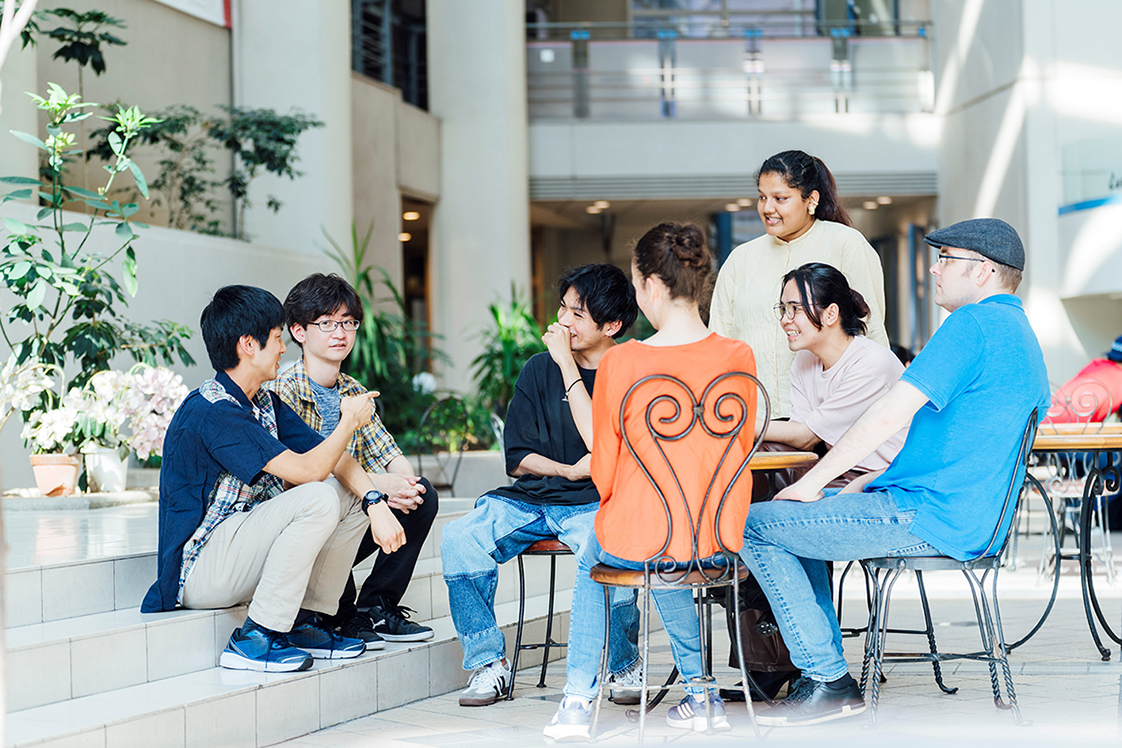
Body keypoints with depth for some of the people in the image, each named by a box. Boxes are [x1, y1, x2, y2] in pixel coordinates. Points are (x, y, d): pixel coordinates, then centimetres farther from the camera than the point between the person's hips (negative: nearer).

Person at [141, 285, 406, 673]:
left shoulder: (264, 403, 10)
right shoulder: (211, 412, -21)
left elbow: (333, 459, 6)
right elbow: (306, 470, -25)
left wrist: (376, 503, -12)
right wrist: (349, 421, -8)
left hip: (240, 546, 10)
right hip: (198, 571, -9)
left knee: (352, 495, 4)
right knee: (318, 500, -25)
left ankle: (304, 623, 5)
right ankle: (254, 639, -19)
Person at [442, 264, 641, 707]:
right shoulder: (539, 370, 12)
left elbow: (599, 441, -16)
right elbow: (517, 458, 12)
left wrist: (566, 363, -13)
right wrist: (568, 470, -7)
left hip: (597, 504, -4)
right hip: (530, 499, 4)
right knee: (458, 540, -23)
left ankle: (624, 666, -9)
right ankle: (488, 662, -7)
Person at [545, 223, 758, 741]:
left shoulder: (620, 363, -15)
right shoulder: (739, 358, -6)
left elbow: (604, 475, -6)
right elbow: (740, 449, 9)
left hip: (636, 538, -3)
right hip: (718, 540, 3)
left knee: (593, 554, 33)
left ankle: (577, 699, 31)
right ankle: (700, 691, 36)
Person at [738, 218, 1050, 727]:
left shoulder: (974, 323, -15)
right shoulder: (1023, 337, 18)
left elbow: (888, 416, -19)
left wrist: (811, 484, -10)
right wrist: (876, 481, 20)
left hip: (931, 521, -11)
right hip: (972, 522, 11)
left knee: (755, 527, -6)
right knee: (796, 519, 24)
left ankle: (829, 682, -3)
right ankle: (823, 672, 20)